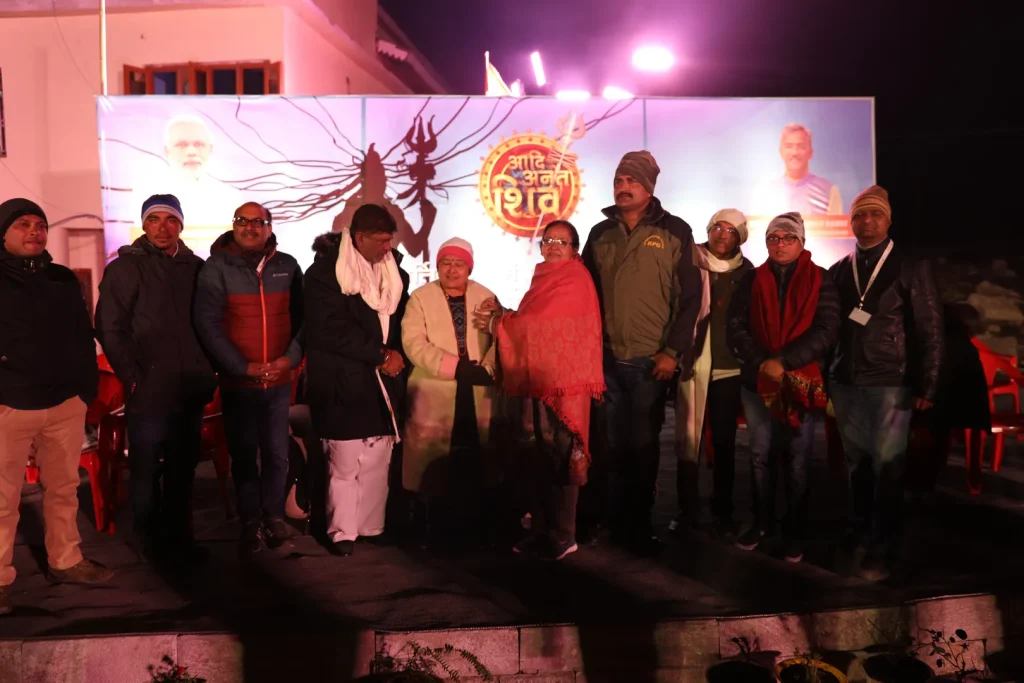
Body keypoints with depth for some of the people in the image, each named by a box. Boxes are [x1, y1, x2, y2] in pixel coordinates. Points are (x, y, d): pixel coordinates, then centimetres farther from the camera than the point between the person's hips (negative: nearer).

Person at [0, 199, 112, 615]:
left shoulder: (64, 280, 12)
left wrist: (87, 387, 9)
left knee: (64, 488, 14)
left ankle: (65, 561, 27)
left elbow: (83, 338, 15)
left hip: (66, 404, 5)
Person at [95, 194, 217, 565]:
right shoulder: (125, 267, -3)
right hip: (149, 392, -4)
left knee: (183, 471, 13)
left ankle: (179, 539, 26)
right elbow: (110, 329, -8)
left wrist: (208, 370, 6)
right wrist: (132, 378, -13)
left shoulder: (196, 267, 9)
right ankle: (153, 544, 21)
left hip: (191, 390, 4)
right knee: (147, 472, 7)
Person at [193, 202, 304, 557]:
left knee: (277, 453, 8)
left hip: (279, 380, 2)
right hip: (237, 382, -2)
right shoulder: (216, 268, -5)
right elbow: (207, 324, -10)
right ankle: (251, 522, 22)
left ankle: (273, 516, 26)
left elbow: (302, 317, 5)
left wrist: (291, 357, -9)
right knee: (243, 455, 8)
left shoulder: (287, 266, 3)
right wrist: (242, 367, -15)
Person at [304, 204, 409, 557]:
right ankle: (342, 532, 13)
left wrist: (396, 355, 1)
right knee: (345, 465, -1)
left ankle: (372, 526, 21)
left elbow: (402, 320, 18)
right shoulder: (325, 273, -8)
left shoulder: (394, 272, 11)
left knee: (378, 463, 9)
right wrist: (380, 355, -13)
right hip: (344, 384, -5)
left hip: (384, 382, 6)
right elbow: (331, 332, -16)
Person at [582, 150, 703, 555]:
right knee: (615, 446, 10)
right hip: (606, 359, 3)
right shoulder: (601, 233, 9)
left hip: (650, 360, -3)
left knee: (643, 447, 4)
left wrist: (673, 351, -10)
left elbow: (690, 296, -4)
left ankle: (639, 526, 19)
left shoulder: (674, 231, -1)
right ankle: (618, 522, 25)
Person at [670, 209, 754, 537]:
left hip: (729, 367, 1)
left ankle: (723, 510, 19)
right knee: (688, 440, 0)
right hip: (691, 364, -1)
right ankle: (688, 508, 13)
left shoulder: (746, 272, 6)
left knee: (724, 441, 7)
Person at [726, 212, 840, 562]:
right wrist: (761, 363, -15)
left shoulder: (820, 281, 0)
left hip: (802, 383, -2)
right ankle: (762, 522, 24)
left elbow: (826, 331, -10)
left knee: (797, 461, 5)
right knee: (760, 456, 10)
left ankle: (795, 531, 16)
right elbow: (735, 328, 0)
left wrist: (784, 362, -18)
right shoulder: (752, 280, 7)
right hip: (757, 381, 2)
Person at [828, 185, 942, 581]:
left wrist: (927, 385, -9)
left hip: (891, 384, -4)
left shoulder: (910, 268, 0)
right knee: (857, 463, 11)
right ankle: (860, 534, 25)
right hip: (845, 384, 4)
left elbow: (929, 329, -3)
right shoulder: (839, 271, 11)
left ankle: (880, 550, 4)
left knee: (887, 465, -4)